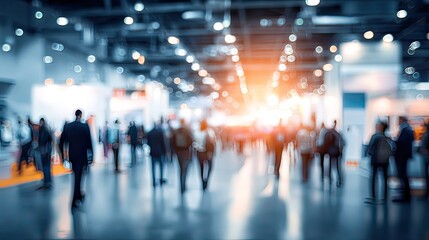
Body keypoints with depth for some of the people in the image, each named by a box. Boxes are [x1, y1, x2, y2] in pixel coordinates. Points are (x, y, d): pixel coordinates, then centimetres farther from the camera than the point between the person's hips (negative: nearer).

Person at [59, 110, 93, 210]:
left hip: (71, 155, 4)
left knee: (77, 175, 21)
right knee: (78, 176, 1)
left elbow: (62, 140, 1)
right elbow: (89, 141, -9)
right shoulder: (85, 126, -12)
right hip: (81, 155, -4)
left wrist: (63, 153, 10)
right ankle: (73, 202, -2)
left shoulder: (68, 126, -1)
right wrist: (90, 155, 0)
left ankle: (79, 195, 34)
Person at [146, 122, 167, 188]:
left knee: (153, 167, 8)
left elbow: (148, 143, 6)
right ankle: (161, 179, 14)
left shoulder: (149, 133, 2)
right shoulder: (160, 132, -9)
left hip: (152, 152, 3)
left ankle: (154, 182, 6)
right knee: (161, 165, 13)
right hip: (159, 152, -3)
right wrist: (164, 151, -2)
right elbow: (163, 143, -9)